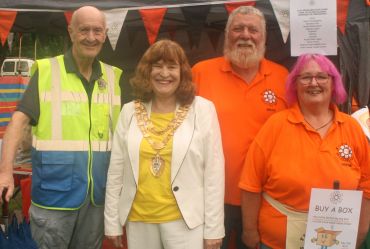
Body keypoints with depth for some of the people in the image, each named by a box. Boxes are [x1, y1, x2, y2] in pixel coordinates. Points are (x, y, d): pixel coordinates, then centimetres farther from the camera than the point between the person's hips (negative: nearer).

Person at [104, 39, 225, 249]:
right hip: (138, 220, 3)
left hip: (186, 220, -2)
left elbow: (214, 173, -6)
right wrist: (112, 222, 6)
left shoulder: (203, 110, -5)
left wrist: (213, 229, -6)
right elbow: (116, 171, 6)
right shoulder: (130, 112, 3)